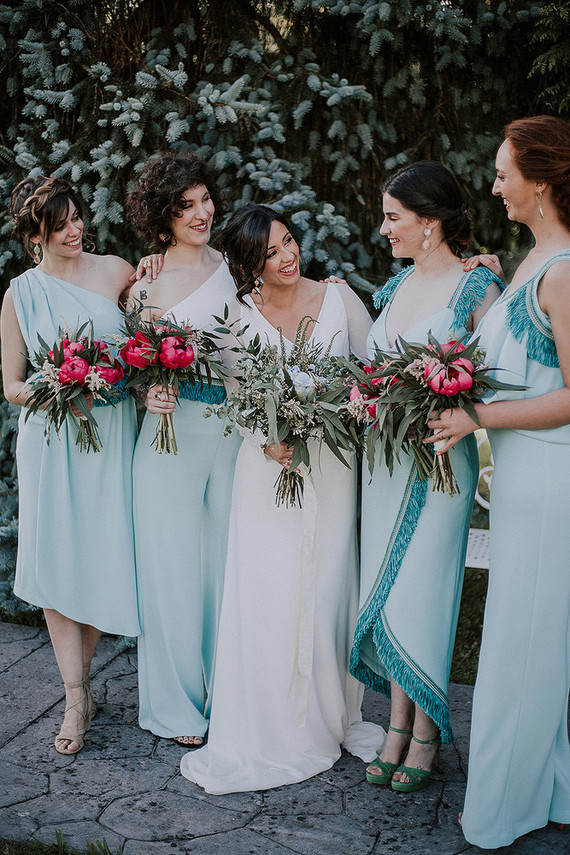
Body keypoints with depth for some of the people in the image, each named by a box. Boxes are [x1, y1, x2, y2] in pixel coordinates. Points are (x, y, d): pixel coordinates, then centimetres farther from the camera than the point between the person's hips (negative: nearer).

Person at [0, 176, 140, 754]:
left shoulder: (117, 272, 5)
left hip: (113, 438, 1)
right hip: (51, 441, 0)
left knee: (102, 560, 2)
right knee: (57, 561, -3)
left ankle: (80, 680, 23)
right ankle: (76, 701, 7)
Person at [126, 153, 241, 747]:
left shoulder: (231, 267, 8)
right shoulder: (145, 280, 1)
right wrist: (149, 391, -15)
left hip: (232, 431, 3)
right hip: (171, 432, -2)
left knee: (227, 562, 10)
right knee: (174, 566, 4)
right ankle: (178, 704, 22)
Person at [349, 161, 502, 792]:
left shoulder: (478, 288, -9)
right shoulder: (396, 285, 12)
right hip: (384, 456, 7)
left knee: (418, 593, -1)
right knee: (386, 591, 9)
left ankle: (426, 735, 20)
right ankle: (398, 725, 24)